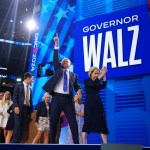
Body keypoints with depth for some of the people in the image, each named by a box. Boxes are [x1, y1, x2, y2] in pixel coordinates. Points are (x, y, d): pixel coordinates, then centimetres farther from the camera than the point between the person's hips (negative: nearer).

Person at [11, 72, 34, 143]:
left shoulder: (30, 89, 21)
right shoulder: (18, 85, 5)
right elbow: (14, 97, -4)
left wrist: (31, 111, 11)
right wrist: (16, 106, -17)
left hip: (26, 109, 5)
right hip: (19, 108, -5)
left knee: (23, 126, 0)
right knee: (17, 125, -12)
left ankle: (18, 142, 3)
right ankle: (14, 142, -7)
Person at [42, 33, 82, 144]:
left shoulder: (73, 75, 19)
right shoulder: (58, 69, 17)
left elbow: (77, 86, 11)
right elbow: (55, 59, 4)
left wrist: (79, 90, -14)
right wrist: (56, 45, -4)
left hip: (68, 99, 1)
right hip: (57, 98, 0)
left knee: (73, 122, -3)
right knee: (53, 121, 0)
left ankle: (76, 143, 2)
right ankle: (52, 142, 8)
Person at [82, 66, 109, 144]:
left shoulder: (98, 82, 15)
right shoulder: (86, 81, 3)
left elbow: (103, 86, -5)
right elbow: (92, 84, -19)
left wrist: (104, 76, -15)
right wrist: (101, 75, -22)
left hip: (98, 104, 5)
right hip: (89, 104, -5)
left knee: (102, 123, 0)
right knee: (87, 123, -9)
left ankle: (105, 144, 0)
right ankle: (83, 143, -6)